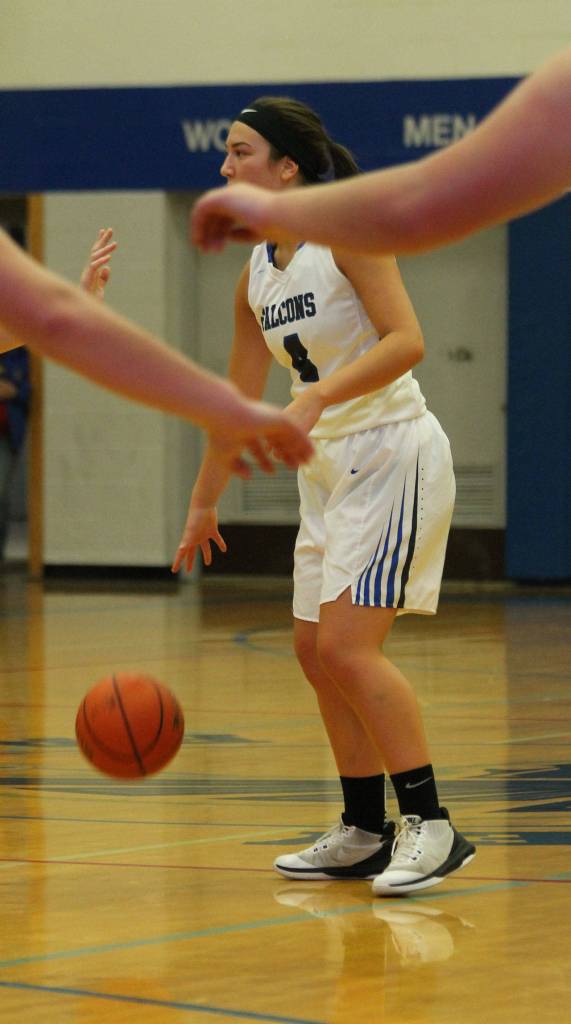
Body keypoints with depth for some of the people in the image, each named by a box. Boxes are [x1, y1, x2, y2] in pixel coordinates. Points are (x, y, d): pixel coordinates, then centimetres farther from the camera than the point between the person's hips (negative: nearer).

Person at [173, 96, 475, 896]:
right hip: (330, 469, 9)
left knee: (345, 644, -17)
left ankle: (431, 825, -13)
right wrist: (203, 505, 22)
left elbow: (406, 341, -24)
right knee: (316, 651, 8)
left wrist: (318, 399, -34)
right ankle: (365, 832, 17)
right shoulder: (257, 274, 10)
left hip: (394, 455, -9)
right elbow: (239, 399, 18)